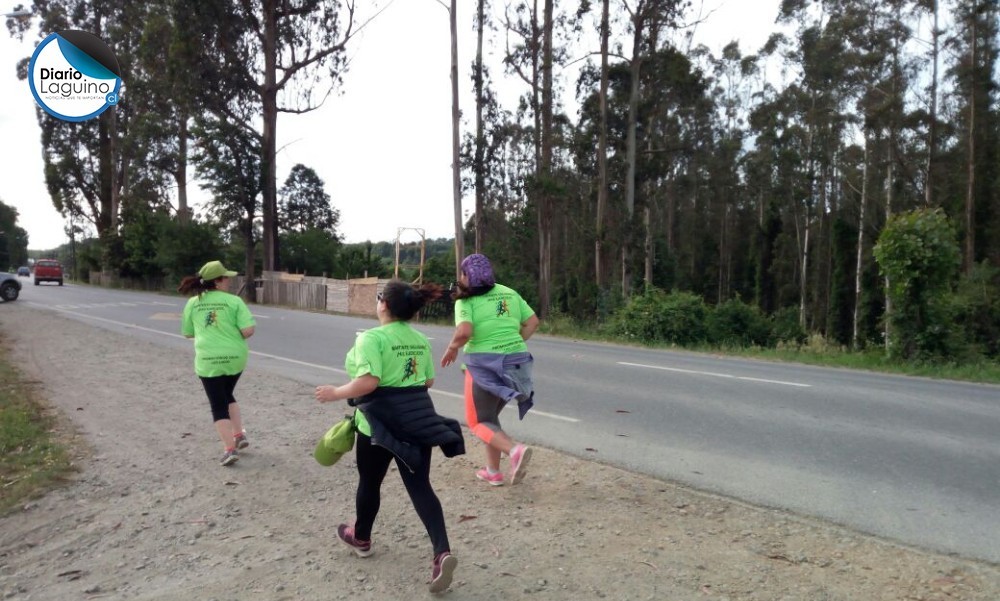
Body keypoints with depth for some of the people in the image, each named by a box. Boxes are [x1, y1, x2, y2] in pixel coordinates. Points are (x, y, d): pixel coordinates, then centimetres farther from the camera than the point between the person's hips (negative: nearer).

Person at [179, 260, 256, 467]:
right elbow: (248, 330, -14)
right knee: (227, 396, 25)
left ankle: (229, 449, 1)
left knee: (218, 405, 7)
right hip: (235, 357, 0)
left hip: (208, 360, 0)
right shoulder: (234, 301, -7)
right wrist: (235, 337, 7)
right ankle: (239, 435, 23)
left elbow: (188, 333, 12)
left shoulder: (193, 303, 2)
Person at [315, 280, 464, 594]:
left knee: (369, 482, 18)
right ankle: (442, 553, -8)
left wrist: (335, 393, -11)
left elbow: (368, 382, -25)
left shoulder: (371, 338, -16)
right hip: (418, 419, 5)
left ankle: (361, 538, 42)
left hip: (381, 422, -5)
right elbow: (428, 381, 12)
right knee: (420, 486, 4)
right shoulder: (420, 340, 6)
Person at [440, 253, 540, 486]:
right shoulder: (509, 293, 10)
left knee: (480, 421, 8)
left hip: (485, 364, -6)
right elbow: (533, 322, 12)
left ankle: (515, 450, -16)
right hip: (514, 362, 7)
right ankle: (493, 471, 25)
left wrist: (451, 349, -5)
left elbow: (464, 332, -23)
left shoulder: (466, 300, -9)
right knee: (490, 416, 23)